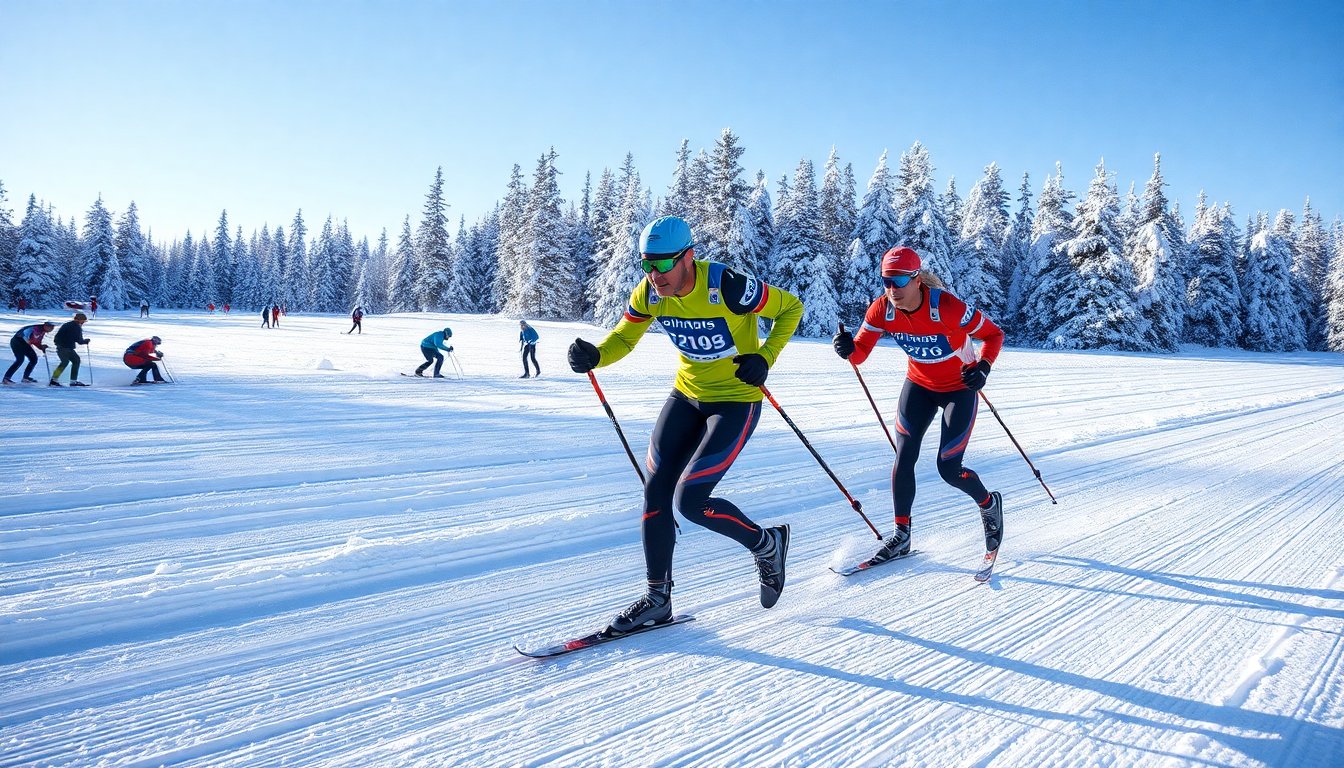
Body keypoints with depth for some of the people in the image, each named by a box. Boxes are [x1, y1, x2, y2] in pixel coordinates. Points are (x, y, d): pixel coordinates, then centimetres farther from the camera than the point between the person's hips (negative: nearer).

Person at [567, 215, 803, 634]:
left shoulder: (728, 287, -27)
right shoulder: (649, 294, -10)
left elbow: (791, 307, -12)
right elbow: (622, 338, 3)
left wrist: (765, 357, -24)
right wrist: (593, 356, -19)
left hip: (736, 400, -6)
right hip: (687, 394, 6)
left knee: (689, 500, -15)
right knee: (655, 491, 1)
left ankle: (767, 544, 12)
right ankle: (657, 598, 16)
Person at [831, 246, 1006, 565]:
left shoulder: (946, 307, -31)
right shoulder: (882, 309, -18)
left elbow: (994, 334, -19)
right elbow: (860, 353, -13)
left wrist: (983, 367, -35)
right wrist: (848, 349, -36)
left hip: (959, 387, -4)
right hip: (919, 384, 4)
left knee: (949, 469, -4)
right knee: (904, 458, -5)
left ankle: (989, 505, 29)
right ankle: (901, 536, 11)